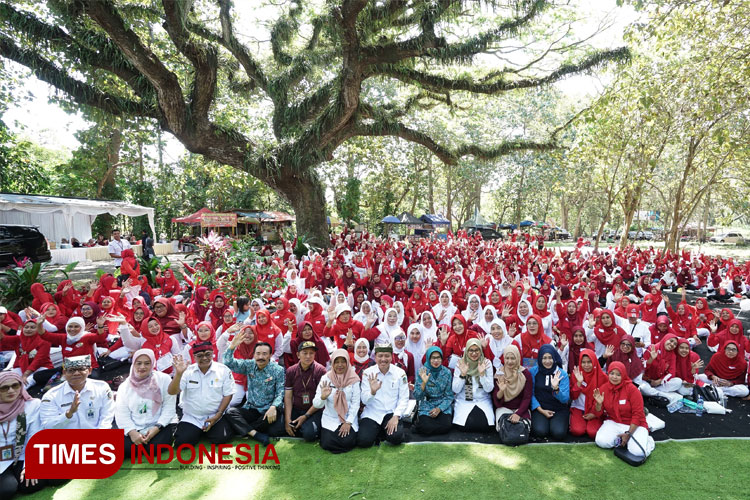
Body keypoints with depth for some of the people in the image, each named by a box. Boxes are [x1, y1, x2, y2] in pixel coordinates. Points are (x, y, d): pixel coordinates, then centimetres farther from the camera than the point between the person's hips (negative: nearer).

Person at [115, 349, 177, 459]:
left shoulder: (164, 379, -1)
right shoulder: (125, 386, 7)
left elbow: (169, 407, -4)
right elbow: (121, 413, -1)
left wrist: (157, 427, -16)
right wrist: (132, 432, -16)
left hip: (160, 425, -2)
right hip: (135, 428, 3)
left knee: (154, 448, -28)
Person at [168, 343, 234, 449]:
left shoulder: (223, 370, -5)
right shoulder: (187, 371, -2)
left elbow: (228, 394, -3)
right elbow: (172, 392, -10)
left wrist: (218, 415, -11)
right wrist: (178, 373, -27)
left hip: (216, 416, -1)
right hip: (191, 417, 2)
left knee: (221, 438, -22)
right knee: (181, 442, -16)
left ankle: (208, 430, 13)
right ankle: (199, 431, 17)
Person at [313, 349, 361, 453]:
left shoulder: (353, 379, -8)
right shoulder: (325, 378, -8)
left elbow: (355, 403, -4)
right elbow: (316, 404, -11)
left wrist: (348, 422, -11)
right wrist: (322, 397, -33)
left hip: (349, 418, 0)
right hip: (330, 419, 1)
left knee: (348, 442, -20)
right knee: (327, 444, -16)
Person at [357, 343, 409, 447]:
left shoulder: (400, 373, -4)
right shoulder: (367, 373, -4)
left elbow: (404, 399, -3)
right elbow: (364, 400, -7)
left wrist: (396, 416, -17)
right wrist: (372, 391, -28)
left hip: (391, 413, 0)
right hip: (372, 413, 1)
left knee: (395, 438, -26)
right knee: (363, 441, -19)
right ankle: (377, 430, 13)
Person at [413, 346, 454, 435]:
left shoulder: (447, 372, -2)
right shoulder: (422, 372, -6)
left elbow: (449, 396, 2)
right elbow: (417, 397, -10)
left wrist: (439, 408, -14)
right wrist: (424, 383, -26)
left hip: (443, 406, 2)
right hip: (426, 406, -2)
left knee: (446, 426, -25)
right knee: (425, 427, -27)